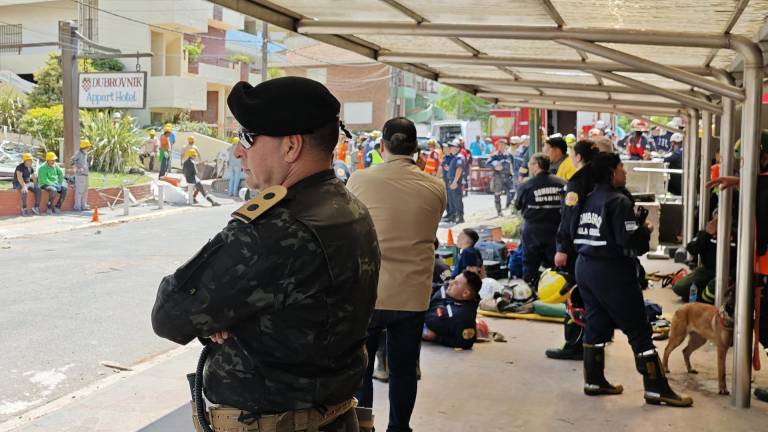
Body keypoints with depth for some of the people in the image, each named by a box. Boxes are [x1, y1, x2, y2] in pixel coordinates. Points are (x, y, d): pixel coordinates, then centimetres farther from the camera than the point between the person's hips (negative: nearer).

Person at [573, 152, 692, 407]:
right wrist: (646, 230, 0)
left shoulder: (588, 199, 8)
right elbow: (632, 243, -20)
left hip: (585, 267, 8)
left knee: (596, 325, 16)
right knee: (639, 331, 0)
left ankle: (594, 381, 21)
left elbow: (576, 234, 13)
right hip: (612, 272, -8)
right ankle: (657, 389, 3)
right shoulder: (619, 201, -14)